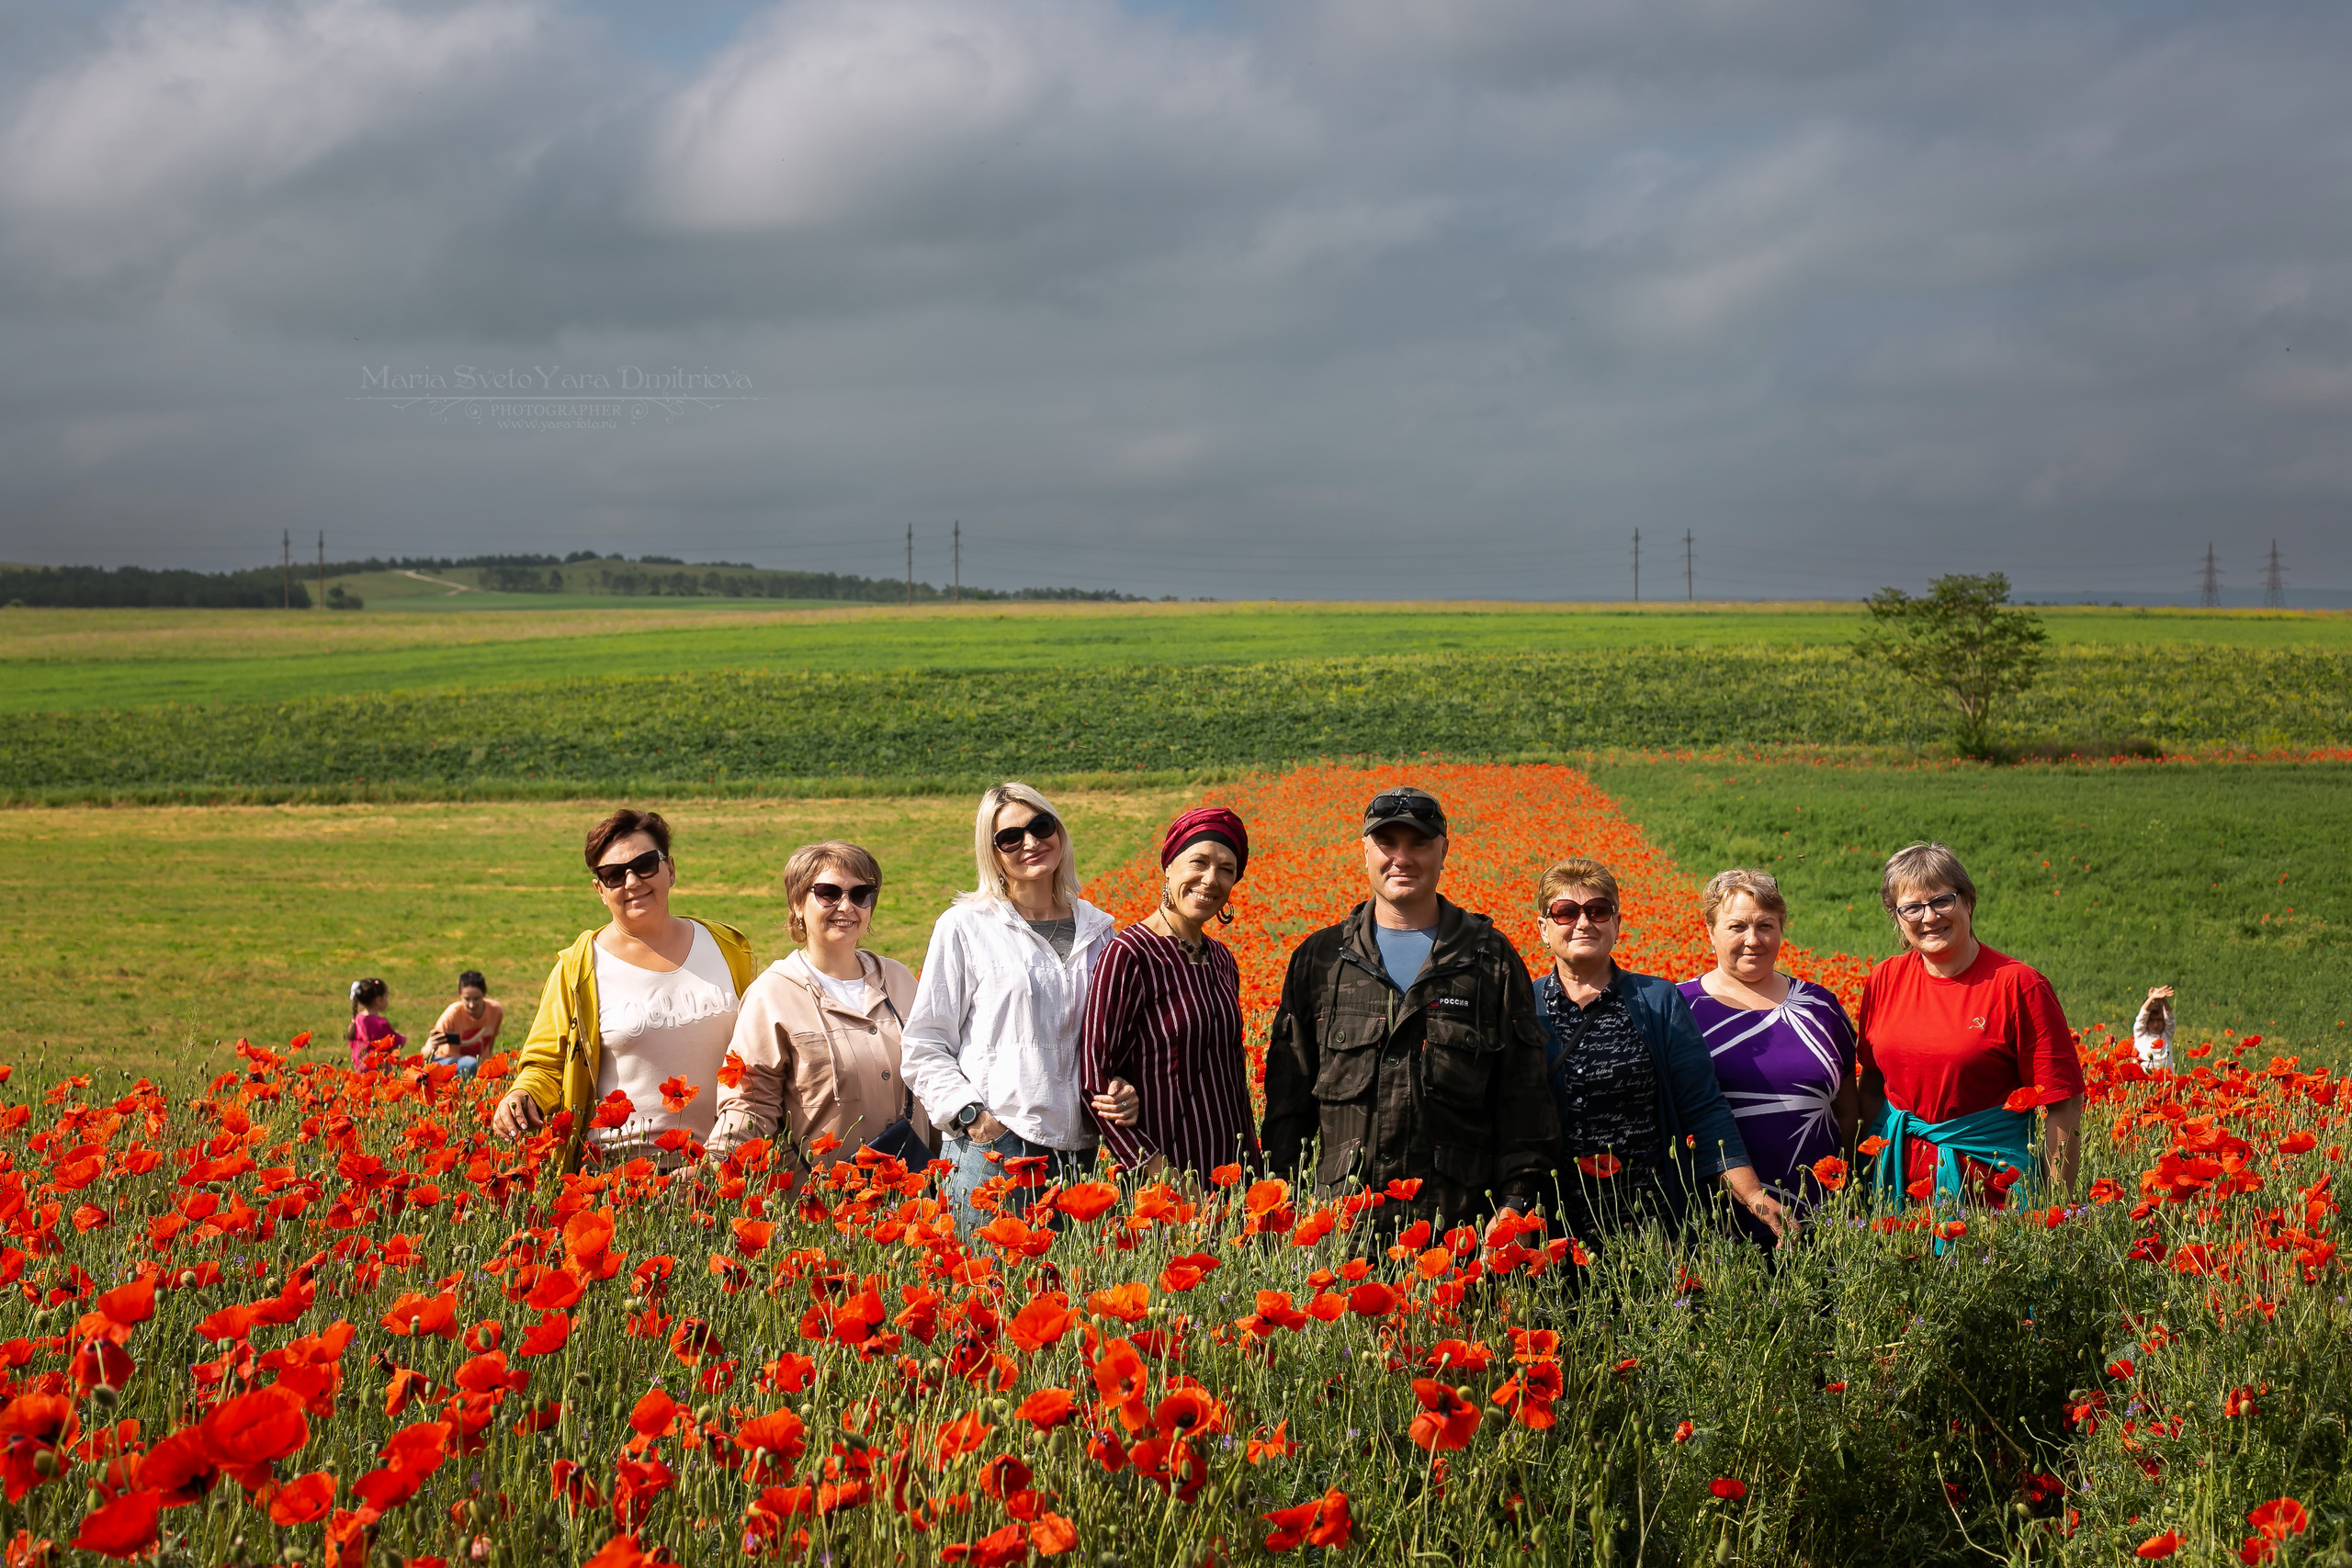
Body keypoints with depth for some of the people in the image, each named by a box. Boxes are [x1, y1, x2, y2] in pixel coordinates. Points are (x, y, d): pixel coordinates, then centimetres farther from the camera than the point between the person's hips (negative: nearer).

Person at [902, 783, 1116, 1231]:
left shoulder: (1097, 930, 13)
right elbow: (925, 1044, 1)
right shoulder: (965, 928, 1)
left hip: (1078, 1154, 4)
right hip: (991, 1150, -4)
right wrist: (969, 1114, -11)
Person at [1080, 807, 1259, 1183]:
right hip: (1161, 1180, -6)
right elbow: (1096, 1077, -14)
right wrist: (1160, 1175, -18)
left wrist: (1252, 1161, 10)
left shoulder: (1222, 959, 8)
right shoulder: (1129, 955, -13)